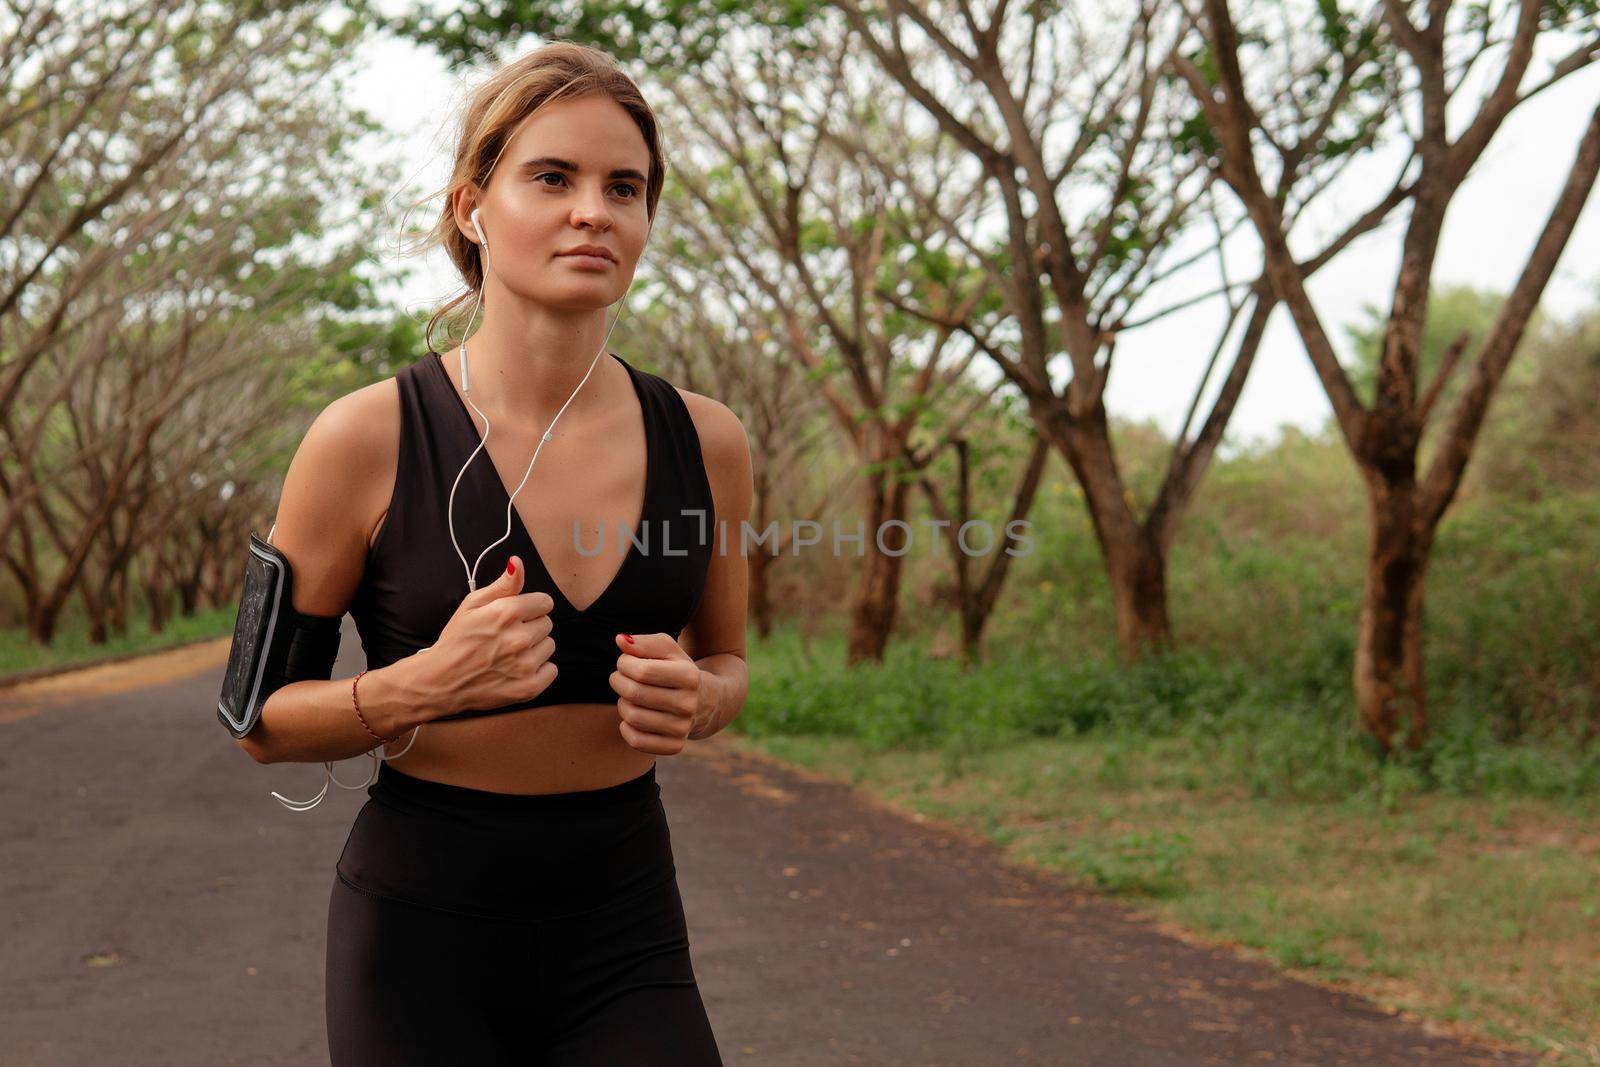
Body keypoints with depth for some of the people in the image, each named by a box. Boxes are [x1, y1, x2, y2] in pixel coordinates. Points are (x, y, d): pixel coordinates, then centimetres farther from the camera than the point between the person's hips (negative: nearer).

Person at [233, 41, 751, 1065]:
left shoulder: (704, 440, -3)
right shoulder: (369, 437, -11)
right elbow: (264, 719, -3)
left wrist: (693, 700, -10)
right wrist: (425, 684, -22)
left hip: (626, 931, 2)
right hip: (423, 927, -2)